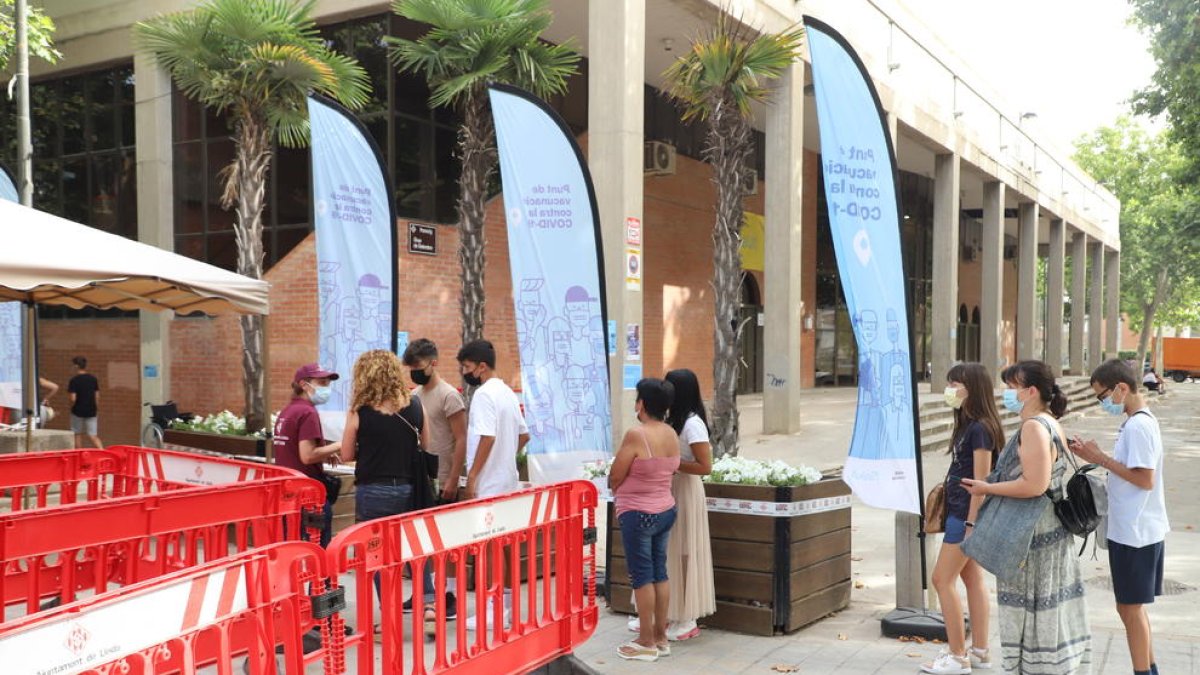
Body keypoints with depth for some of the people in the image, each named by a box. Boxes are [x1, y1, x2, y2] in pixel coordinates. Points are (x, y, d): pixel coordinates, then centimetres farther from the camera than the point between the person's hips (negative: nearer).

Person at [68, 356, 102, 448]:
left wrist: (72, 406, 5)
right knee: (93, 436, 2)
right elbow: (97, 396, 5)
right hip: (91, 411, 3)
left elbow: (73, 399, -14)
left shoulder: (74, 380, -10)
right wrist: (97, 408, 15)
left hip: (78, 411, -3)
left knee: (78, 435, 12)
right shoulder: (93, 379, 3)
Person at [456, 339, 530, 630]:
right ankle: (507, 604, 22)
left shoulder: (483, 394, -15)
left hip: (488, 483, -9)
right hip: (508, 480, 9)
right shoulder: (507, 393, 13)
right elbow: (524, 435, 18)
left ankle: (493, 609, 2)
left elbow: (487, 438, -24)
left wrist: (472, 476, -19)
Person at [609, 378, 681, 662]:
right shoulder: (672, 434, 2)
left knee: (641, 575, 1)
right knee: (659, 572, 14)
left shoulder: (636, 434, -19)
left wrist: (618, 492, 8)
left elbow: (614, 478, -12)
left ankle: (647, 642, 8)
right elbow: (671, 470, 10)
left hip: (638, 514, -7)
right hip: (666, 510, 7)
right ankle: (661, 637, 22)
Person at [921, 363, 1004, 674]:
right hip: (959, 511, 10)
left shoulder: (980, 428, -17)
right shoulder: (967, 424, 11)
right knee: (972, 578, 14)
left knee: (943, 579, -5)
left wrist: (971, 523, -20)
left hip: (966, 513, -10)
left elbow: (981, 480, -20)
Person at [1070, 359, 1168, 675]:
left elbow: (1145, 479, -23)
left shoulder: (1137, 427, -19)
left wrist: (1102, 459, -17)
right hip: (1135, 529, 10)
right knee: (1132, 606, 17)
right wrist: (1096, 457, 3)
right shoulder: (1141, 422, 12)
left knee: (1130, 607, 1)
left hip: (1134, 532, -10)